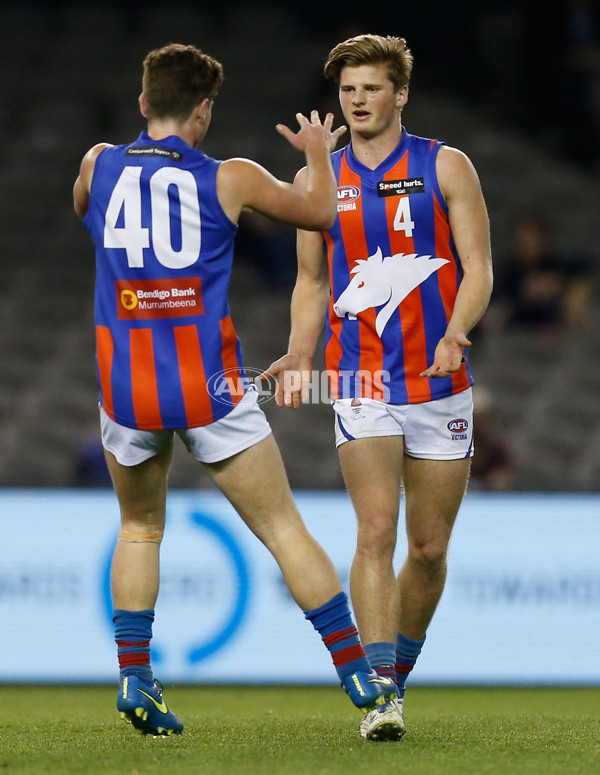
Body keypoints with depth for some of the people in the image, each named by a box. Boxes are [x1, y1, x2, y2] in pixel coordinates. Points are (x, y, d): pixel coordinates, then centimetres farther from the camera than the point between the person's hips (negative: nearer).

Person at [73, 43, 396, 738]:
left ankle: (134, 678, 11)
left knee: (139, 529, 22)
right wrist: (319, 152, 30)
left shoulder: (98, 165, 1)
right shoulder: (230, 179, -4)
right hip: (210, 389, -2)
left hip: (125, 387, 2)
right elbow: (320, 212, 11)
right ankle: (358, 674, 2)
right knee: (283, 528, 4)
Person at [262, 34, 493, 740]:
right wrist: (300, 354, 1)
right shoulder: (319, 180, 9)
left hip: (439, 379, 0)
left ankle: (396, 679, 24)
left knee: (429, 547, 5)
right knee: (376, 533, -15)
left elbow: (478, 266, -2)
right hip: (361, 383, 0)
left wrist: (453, 336, -20)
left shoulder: (445, 167, 2)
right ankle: (378, 698, -19)